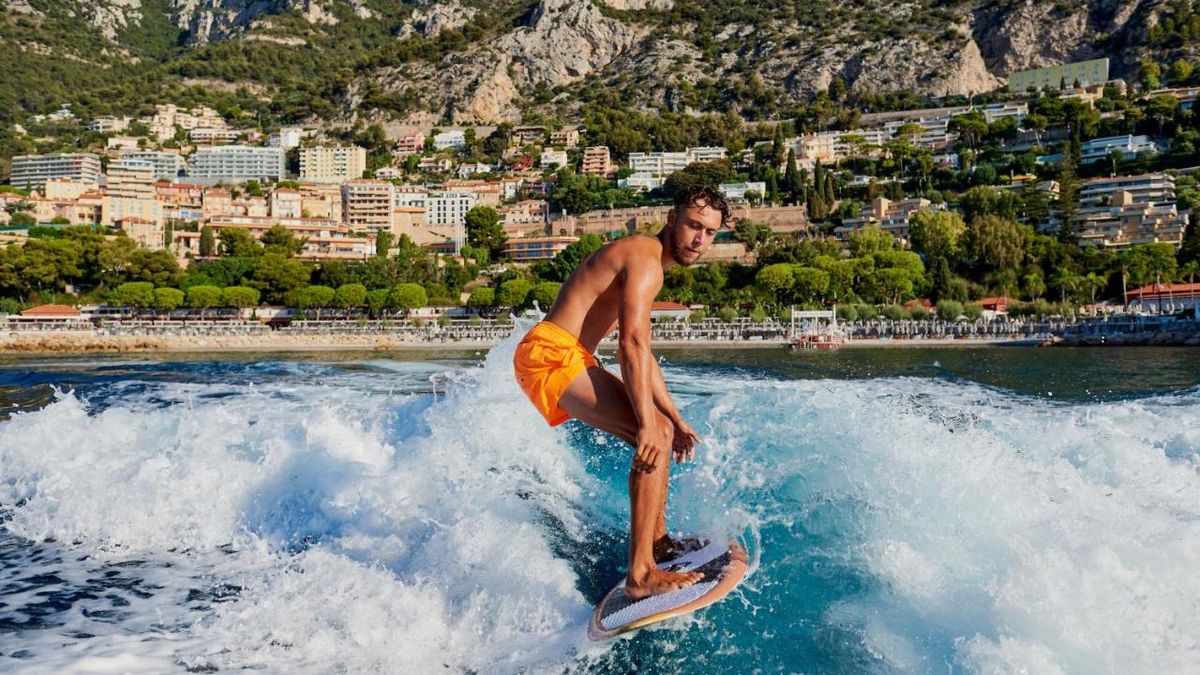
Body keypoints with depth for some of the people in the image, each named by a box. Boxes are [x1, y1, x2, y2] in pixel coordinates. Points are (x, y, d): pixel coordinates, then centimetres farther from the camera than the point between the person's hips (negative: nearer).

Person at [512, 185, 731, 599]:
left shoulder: (638, 257, 21)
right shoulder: (646, 260, -12)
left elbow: (643, 354, 24)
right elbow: (631, 346, -24)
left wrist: (675, 419, 24)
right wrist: (648, 423, -29)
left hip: (567, 359, 11)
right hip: (552, 353, -11)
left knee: (662, 428, 20)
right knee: (654, 436, -22)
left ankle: (657, 542, 26)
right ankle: (641, 574, -23)